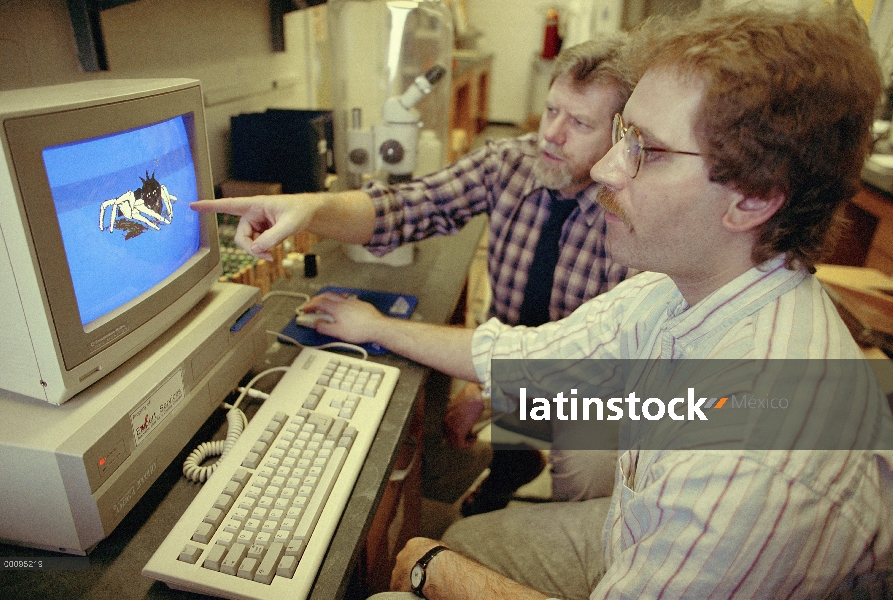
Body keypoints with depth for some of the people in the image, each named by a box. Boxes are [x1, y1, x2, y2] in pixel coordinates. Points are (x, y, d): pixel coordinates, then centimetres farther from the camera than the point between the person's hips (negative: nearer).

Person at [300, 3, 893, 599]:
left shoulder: (762, 470, -41)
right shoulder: (682, 284, -15)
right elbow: (532, 355, -5)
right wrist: (378, 327, 5)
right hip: (630, 536, 6)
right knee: (455, 537, 16)